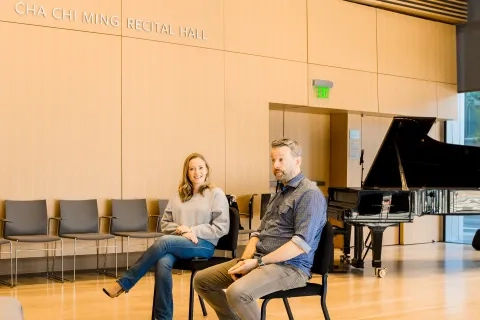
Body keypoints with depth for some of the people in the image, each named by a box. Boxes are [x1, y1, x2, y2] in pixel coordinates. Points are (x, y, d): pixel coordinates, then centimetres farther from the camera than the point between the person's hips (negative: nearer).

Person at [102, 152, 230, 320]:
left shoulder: (216, 194, 1)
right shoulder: (179, 195, 13)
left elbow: (221, 227, -5)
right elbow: (165, 224, 13)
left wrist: (193, 231, -13)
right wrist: (182, 230, -7)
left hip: (204, 244, -3)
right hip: (177, 243, 4)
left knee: (164, 242, -31)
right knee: (163, 263, -32)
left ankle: (124, 283, -20)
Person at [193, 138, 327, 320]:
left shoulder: (310, 194, -10)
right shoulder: (279, 194, 21)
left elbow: (302, 243, -20)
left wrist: (259, 262, -20)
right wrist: (244, 260, -1)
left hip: (290, 266, -9)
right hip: (259, 260, 9)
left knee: (237, 292, -33)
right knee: (201, 280, 3)